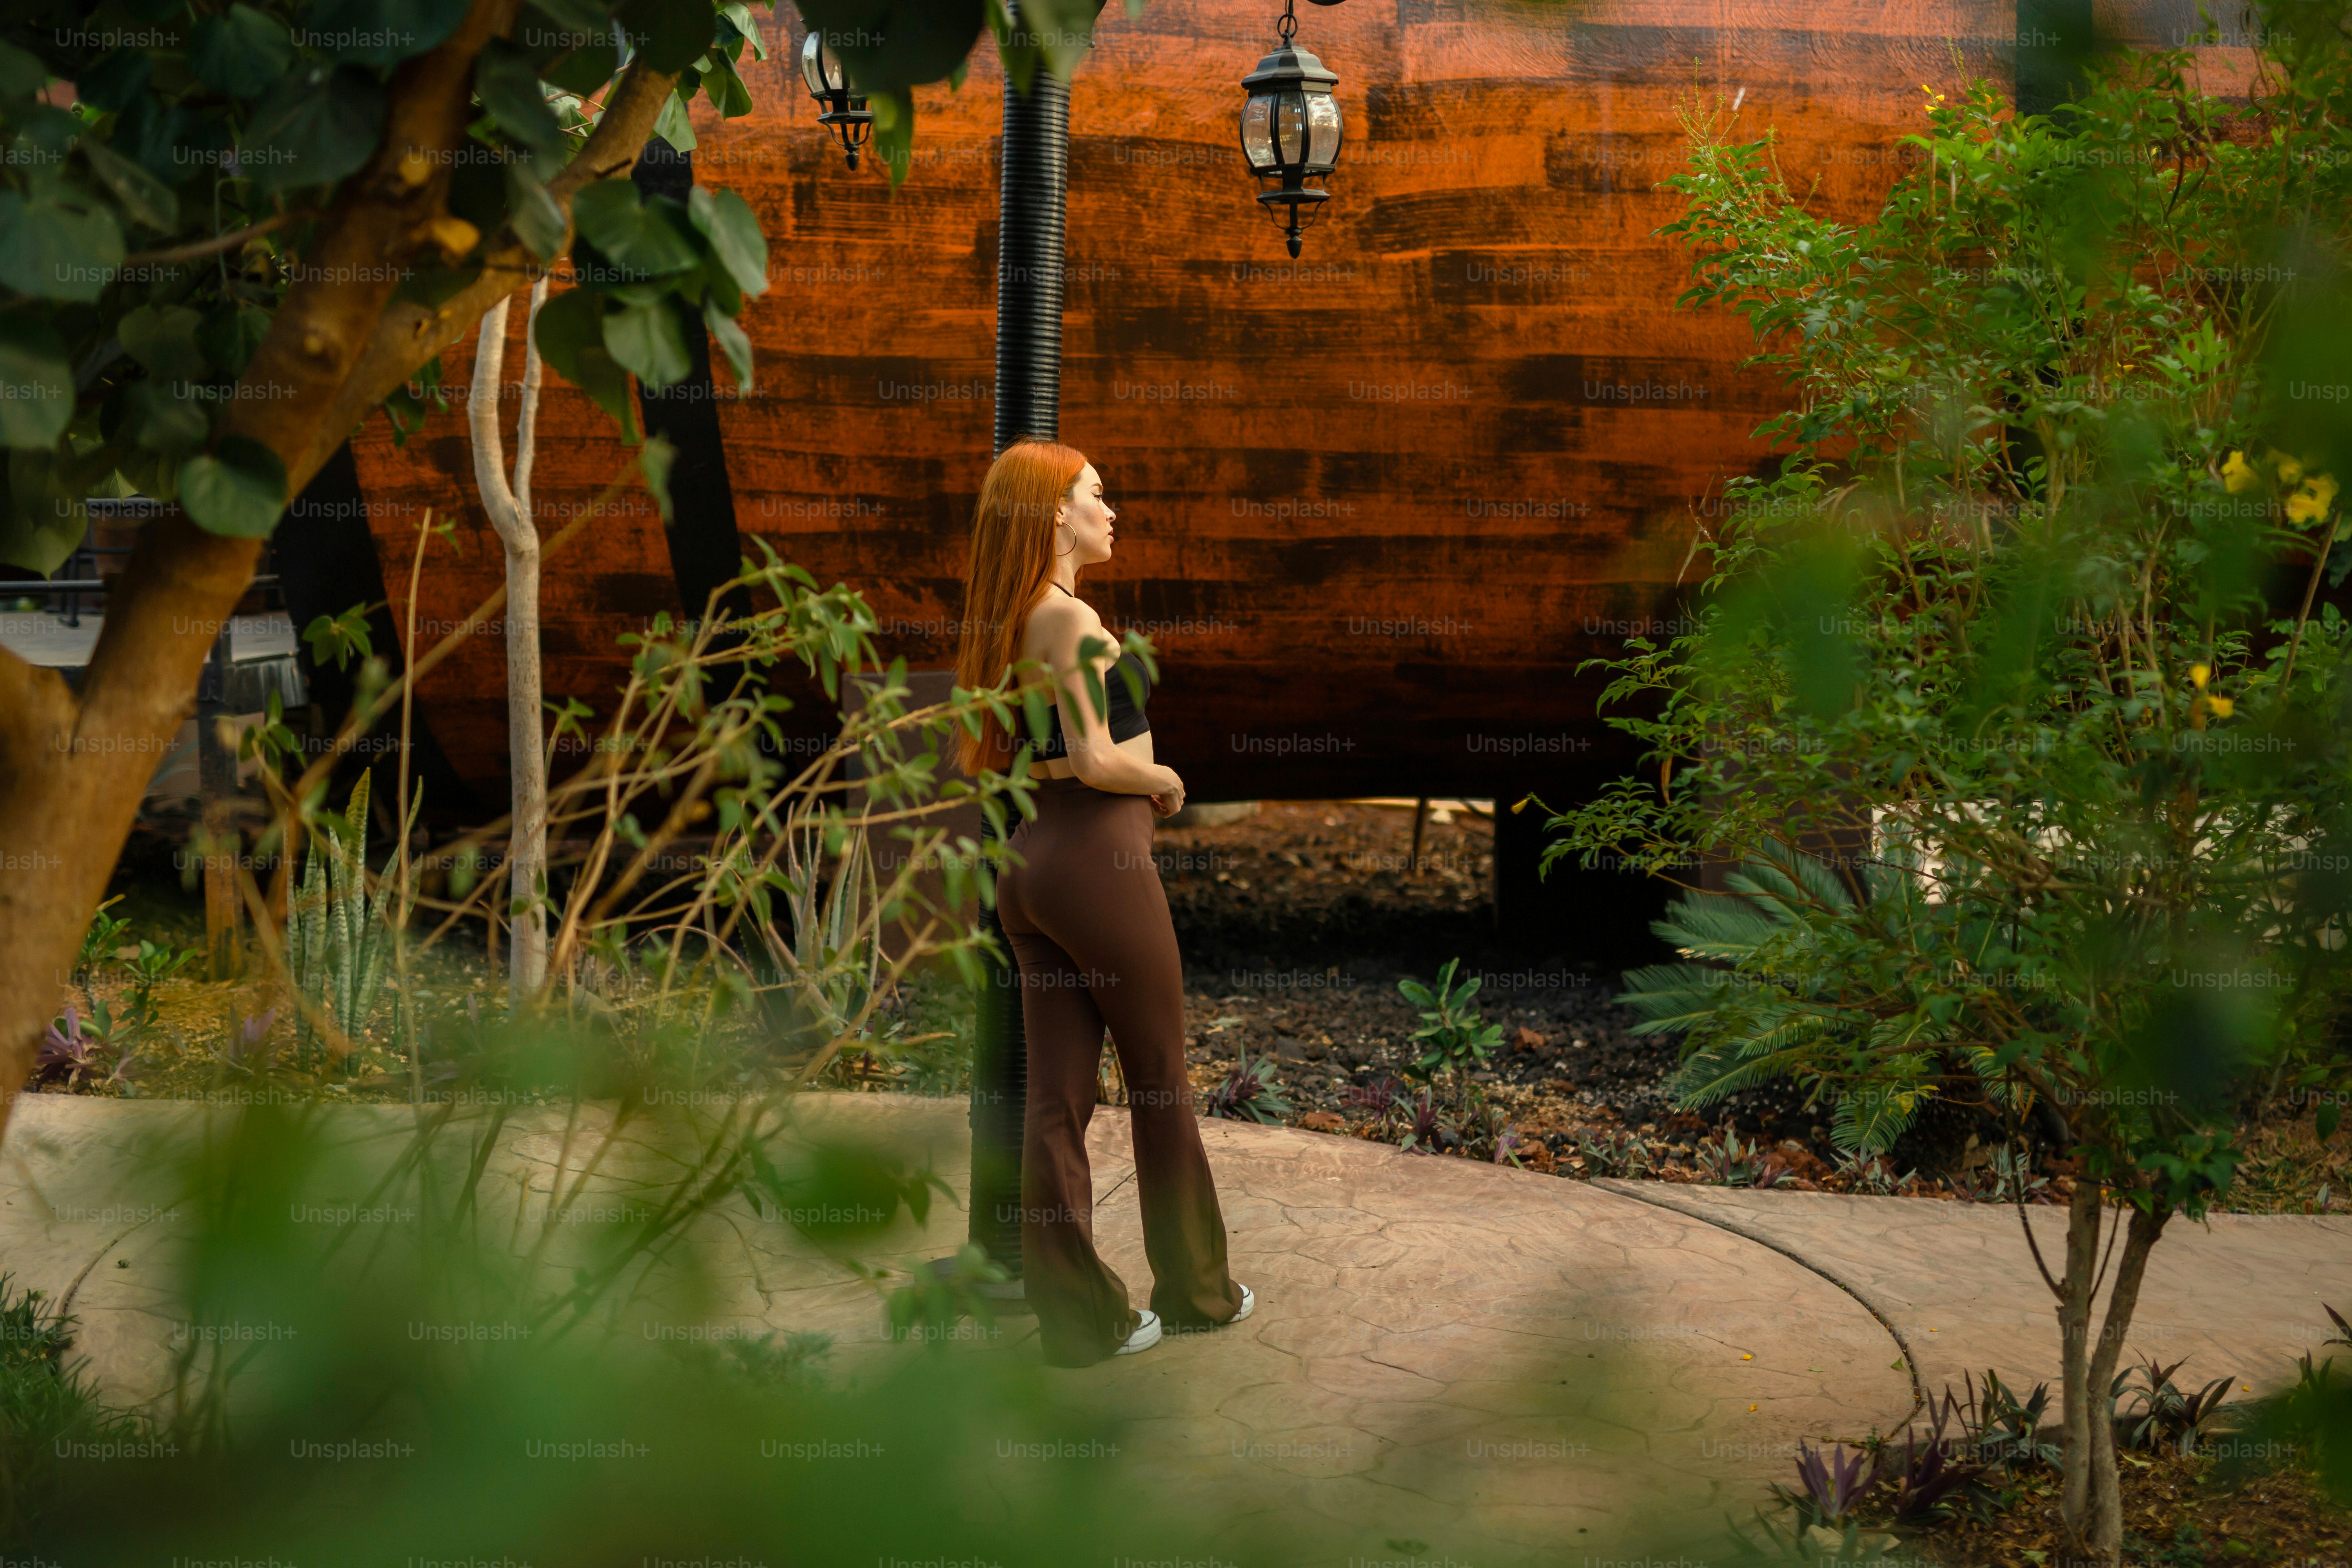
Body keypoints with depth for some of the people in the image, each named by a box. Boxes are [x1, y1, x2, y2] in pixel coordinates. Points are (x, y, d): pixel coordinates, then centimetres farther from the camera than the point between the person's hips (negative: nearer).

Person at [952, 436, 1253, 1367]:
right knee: (1161, 1081, 8)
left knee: (1057, 1097, 6)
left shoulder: (1005, 626, 11)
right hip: (1100, 858, -8)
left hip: (1028, 862, 8)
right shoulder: (1072, 619, -15)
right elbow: (1096, 759, -20)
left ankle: (1080, 1319, 8)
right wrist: (1169, 783, -1)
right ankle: (1196, 1291, 21)